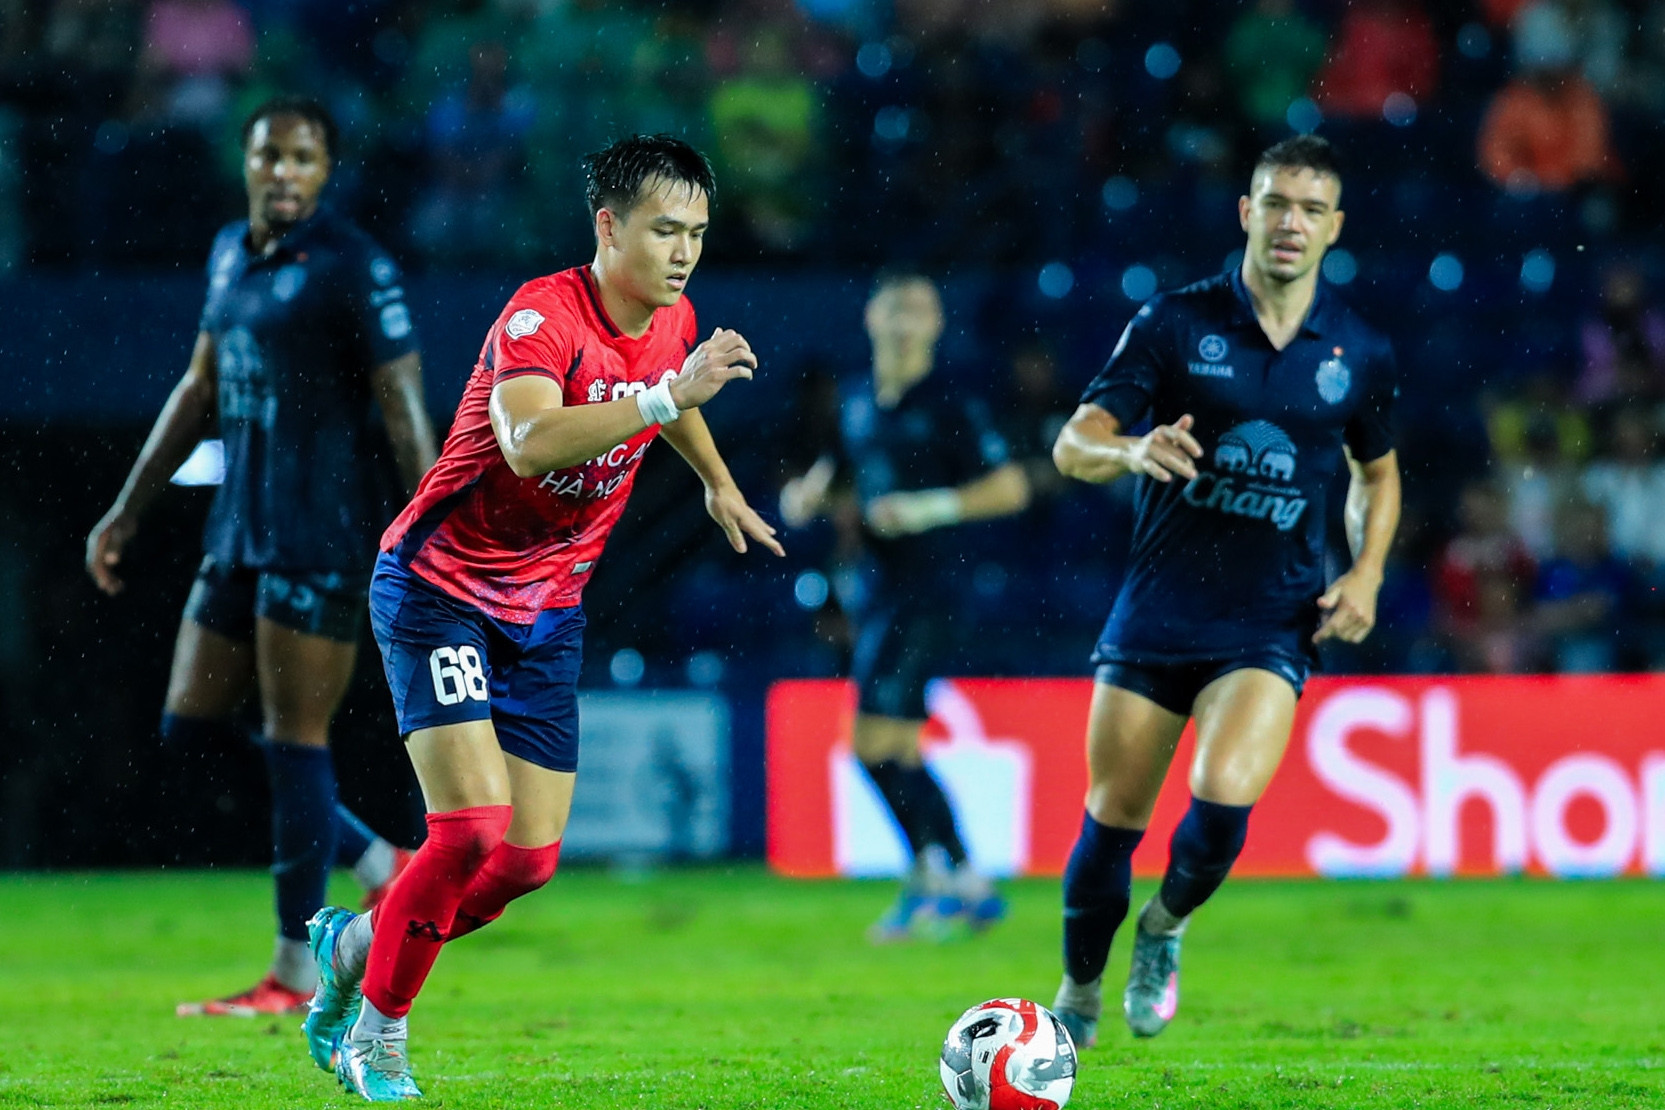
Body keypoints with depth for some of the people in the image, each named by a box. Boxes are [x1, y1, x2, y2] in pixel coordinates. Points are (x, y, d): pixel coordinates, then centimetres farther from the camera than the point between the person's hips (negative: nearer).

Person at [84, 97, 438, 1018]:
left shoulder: (353, 268, -10)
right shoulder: (231, 253, 13)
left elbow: (404, 407, -13)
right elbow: (201, 390, 22)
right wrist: (128, 510, 23)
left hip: (321, 539, -8)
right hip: (239, 530, 8)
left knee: (294, 743, -6)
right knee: (190, 732, 8)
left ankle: (295, 977, 1)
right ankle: (379, 866, 20)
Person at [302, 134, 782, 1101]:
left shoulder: (674, 322, 1)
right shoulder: (544, 316, -24)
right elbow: (529, 442, -43)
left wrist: (719, 483, 35)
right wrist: (665, 396, -48)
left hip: (547, 608, 7)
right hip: (440, 588, -7)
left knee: (532, 857, 2)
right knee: (472, 826, -19)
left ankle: (360, 943, 27)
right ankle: (378, 1024, 3)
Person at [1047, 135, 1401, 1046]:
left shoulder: (1361, 354, 3)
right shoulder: (1175, 322, -4)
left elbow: (1378, 471, 20)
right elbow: (1073, 446, -6)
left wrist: (1366, 572, 3)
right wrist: (1133, 451, -29)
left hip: (1273, 625, 0)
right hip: (1154, 617, 0)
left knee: (1224, 795, -23)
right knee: (1111, 822, 2)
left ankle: (1165, 928, 9)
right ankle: (1078, 996, 27)